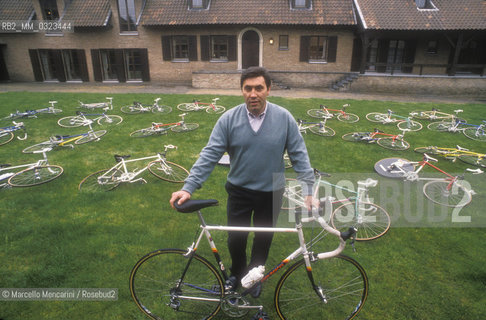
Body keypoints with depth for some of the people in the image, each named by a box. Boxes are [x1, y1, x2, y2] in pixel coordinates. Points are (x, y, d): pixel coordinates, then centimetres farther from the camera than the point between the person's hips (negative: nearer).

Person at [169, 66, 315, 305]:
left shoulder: (284, 118, -9)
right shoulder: (229, 119, -11)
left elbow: (299, 155, -5)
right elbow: (210, 155, -13)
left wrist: (308, 190, -10)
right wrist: (188, 187, -20)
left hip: (271, 194, 1)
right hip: (239, 192, 0)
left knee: (263, 239, 17)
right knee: (236, 240, 11)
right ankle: (237, 273, 44)